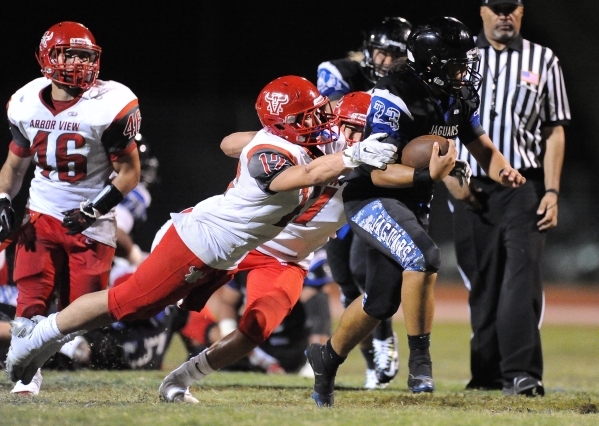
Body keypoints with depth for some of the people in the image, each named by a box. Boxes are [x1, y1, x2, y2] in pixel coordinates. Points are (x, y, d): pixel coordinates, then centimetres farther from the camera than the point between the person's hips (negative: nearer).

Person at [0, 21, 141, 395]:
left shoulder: (108, 106, -13)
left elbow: (129, 172, -8)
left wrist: (95, 208, -18)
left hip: (90, 223, -3)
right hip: (42, 215, 3)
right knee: (31, 301, -10)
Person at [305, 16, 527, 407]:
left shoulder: (458, 95, -1)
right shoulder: (393, 99, -25)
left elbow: (481, 146, 8)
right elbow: (380, 172, -26)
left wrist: (502, 170, -14)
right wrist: (429, 175, -42)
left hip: (412, 205, 8)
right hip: (373, 198, -8)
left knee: (382, 301, 12)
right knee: (423, 257, -31)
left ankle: (327, 359, 34)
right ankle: (420, 359, -19)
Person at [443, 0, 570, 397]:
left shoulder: (543, 61, 9)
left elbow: (555, 132, 6)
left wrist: (551, 191, -3)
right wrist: (449, 174, -4)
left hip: (523, 188, -2)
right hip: (470, 189, 2)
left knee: (522, 278, -14)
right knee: (482, 284, 5)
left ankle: (521, 373, -20)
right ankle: (487, 374, 11)